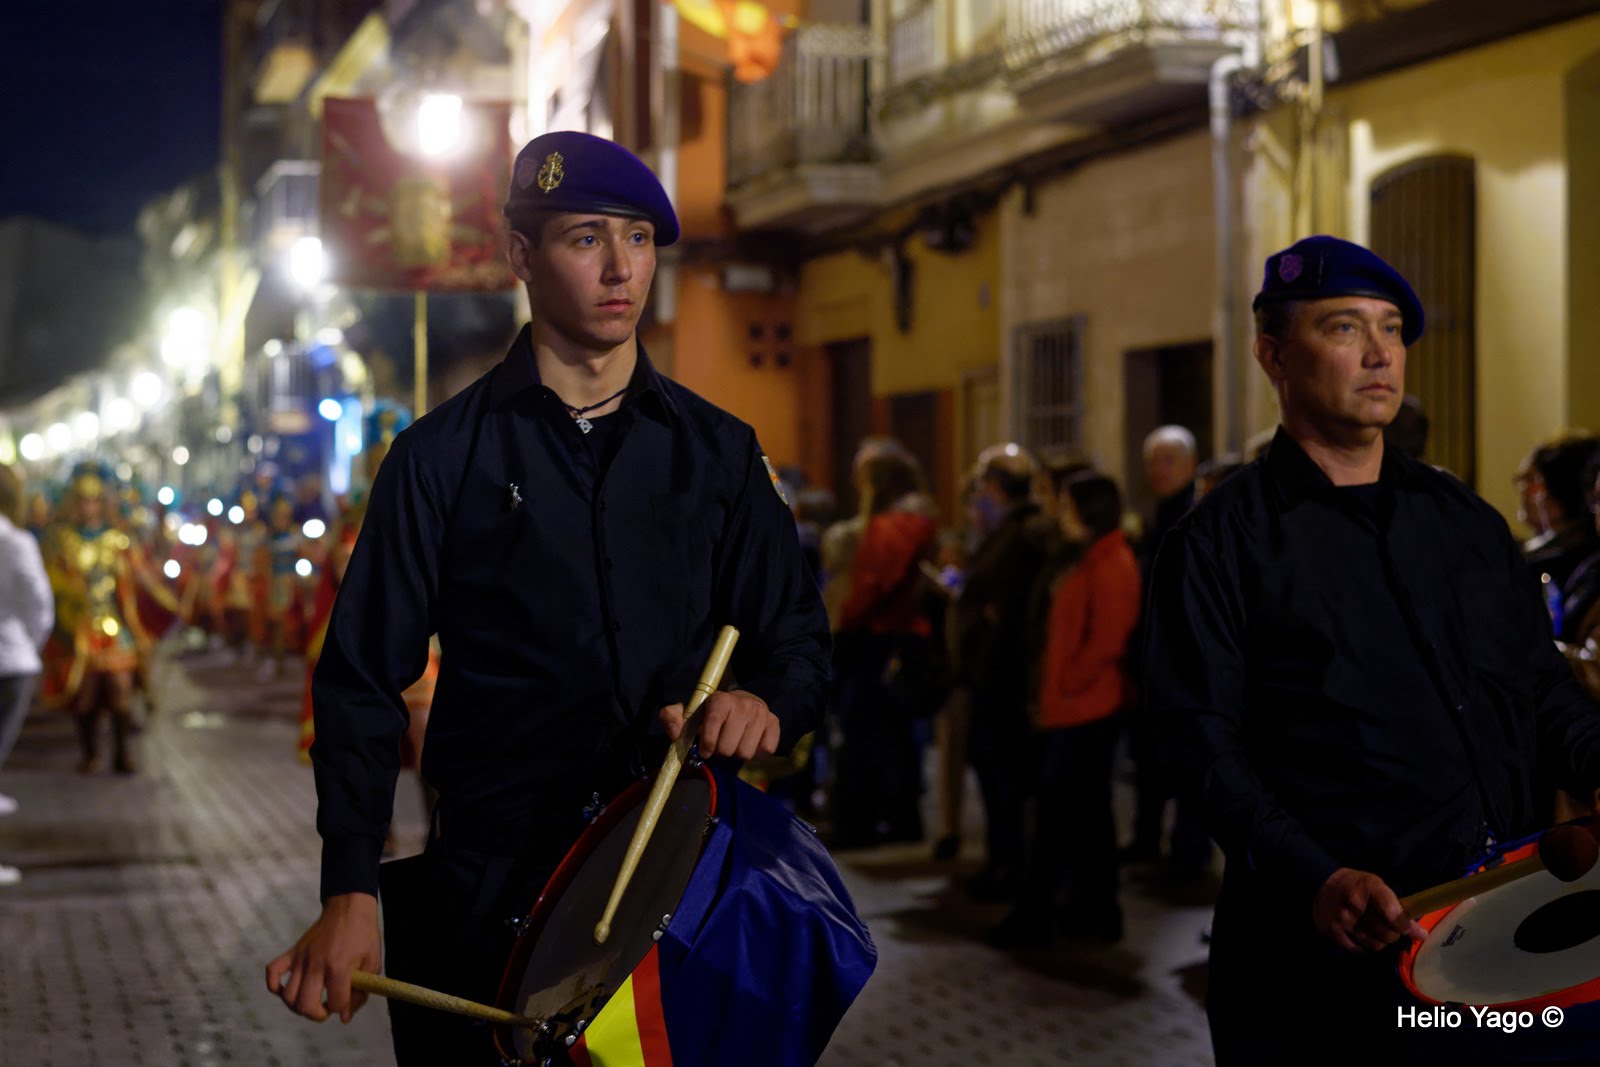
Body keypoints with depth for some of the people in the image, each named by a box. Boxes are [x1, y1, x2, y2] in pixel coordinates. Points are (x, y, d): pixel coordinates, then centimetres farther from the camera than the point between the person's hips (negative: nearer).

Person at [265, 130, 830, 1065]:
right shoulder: (442, 457, 2)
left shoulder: (719, 451, 10)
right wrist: (350, 896, -11)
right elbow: (363, 681, 0)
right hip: (490, 899, -2)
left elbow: (799, 636, 12)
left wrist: (766, 702, -14)